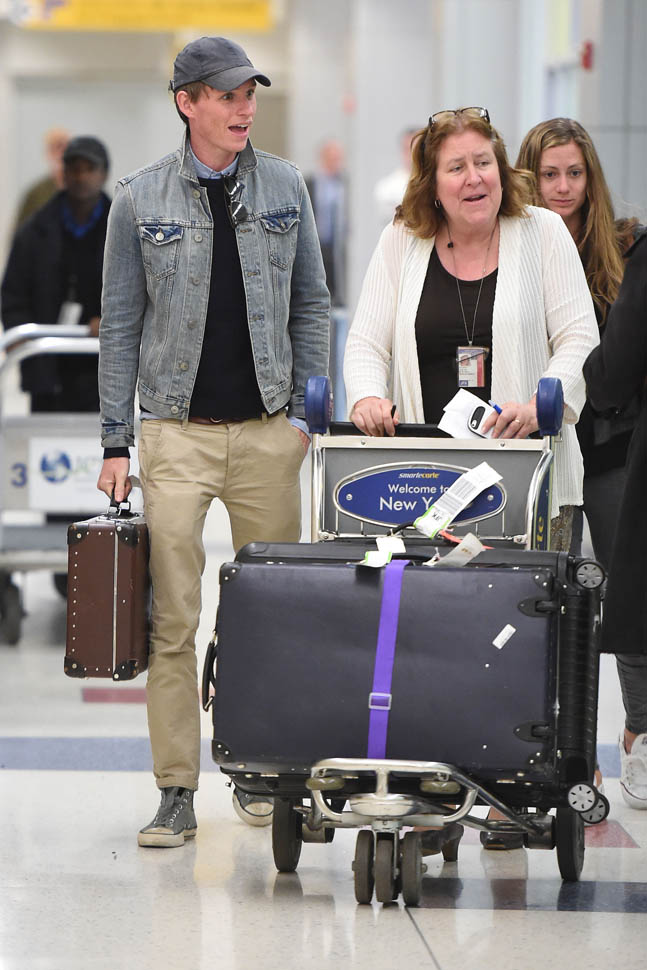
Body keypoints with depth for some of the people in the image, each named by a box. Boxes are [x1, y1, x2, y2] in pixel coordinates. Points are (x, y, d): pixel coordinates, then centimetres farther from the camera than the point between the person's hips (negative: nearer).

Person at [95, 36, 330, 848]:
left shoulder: (284, 188, 7)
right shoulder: (141, 199, 2)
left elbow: (310, 304, 12)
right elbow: (119, 323, 5)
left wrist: (306, 411, 4)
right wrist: (115, 442, 1)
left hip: (268, 431, 2)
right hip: (177, 431, -2)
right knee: (172, 620, -5)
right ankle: (177, 792, 0)